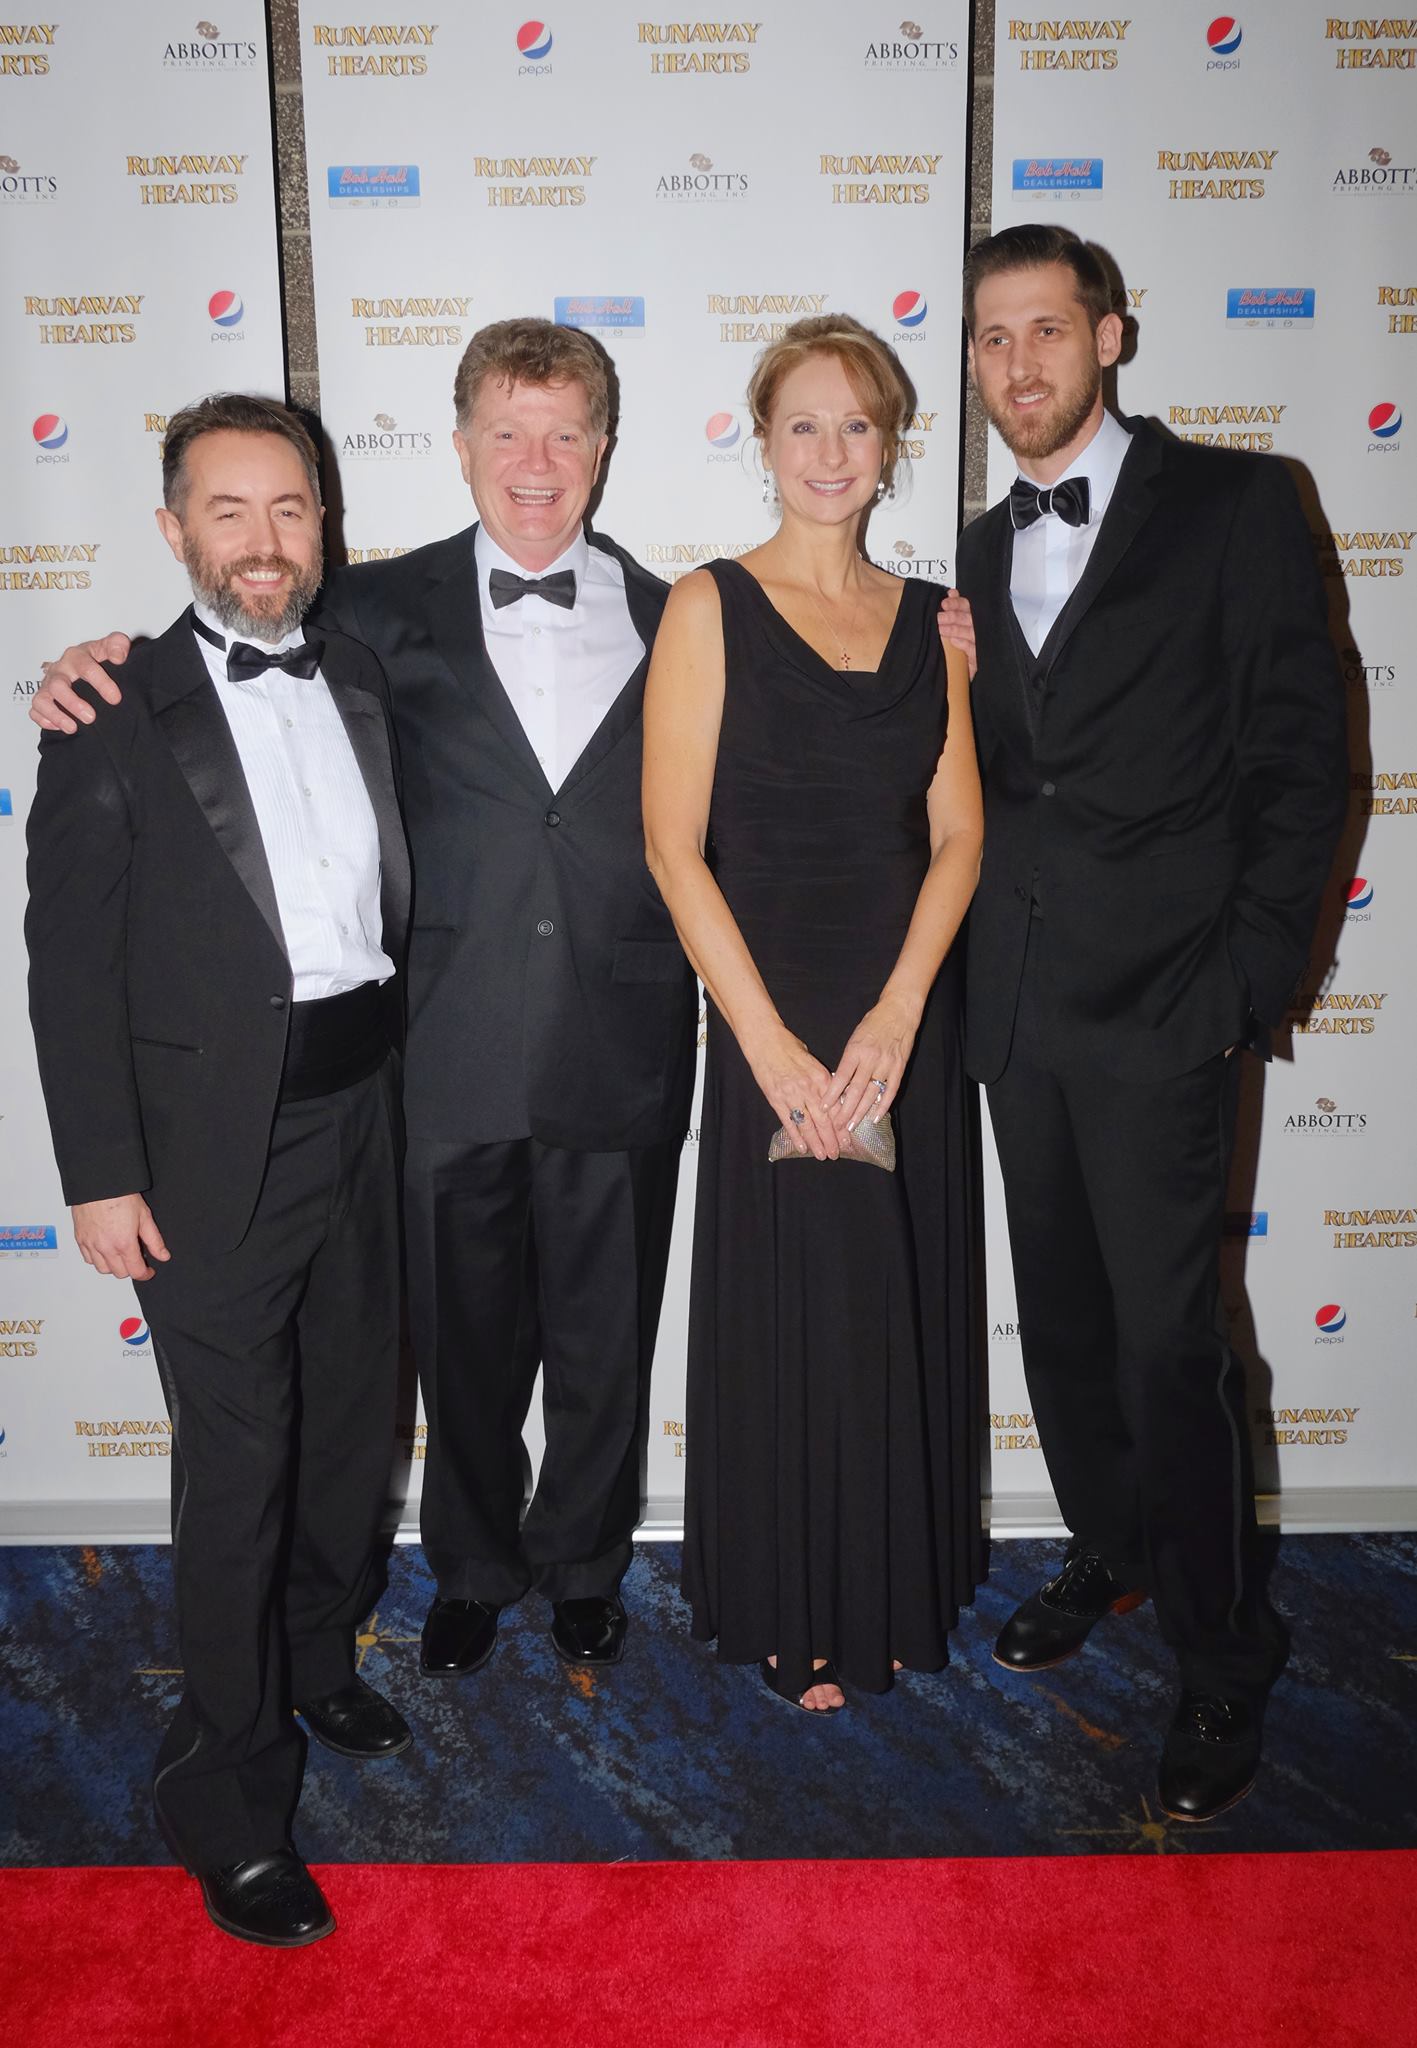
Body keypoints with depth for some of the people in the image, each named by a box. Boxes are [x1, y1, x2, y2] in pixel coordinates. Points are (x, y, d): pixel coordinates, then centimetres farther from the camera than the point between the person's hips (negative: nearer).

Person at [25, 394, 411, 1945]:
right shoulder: (117, 715, -6)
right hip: (214, 1143, -5)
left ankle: (319, 1665, 43)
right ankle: (229, 1797, 22)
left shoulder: (365, 683, 8)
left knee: (351, 1424, 18)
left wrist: (402, 1070, 4)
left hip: (362, 1114, 5)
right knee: (235, 1466, 3)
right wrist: (100, 1175, -12)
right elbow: (70, 965, -8)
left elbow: (391, 896, 10)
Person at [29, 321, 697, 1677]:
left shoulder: (673, 624, 5)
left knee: (603, 1338, 15)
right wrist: (97, 667, -9)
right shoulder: (383, 611, 3)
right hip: (452, 1056, 0)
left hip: (621, 1057, 1)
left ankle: (583, 1562, 39)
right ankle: (473, 1567, 39)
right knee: (464, 1339, 15)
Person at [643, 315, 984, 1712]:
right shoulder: (710, 608, -2)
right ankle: (794, 1618, 29)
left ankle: (898, 1595, 35)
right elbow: (675, 846, -9)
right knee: (784, 1316, 7)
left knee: (906, 1309, 13)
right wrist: (774, 1045, -14)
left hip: (910, 1019, 4)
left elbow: (956, 832, 4)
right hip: (772, 1022, -3)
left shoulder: (927, 618, 9)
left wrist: (898, 1012, -10)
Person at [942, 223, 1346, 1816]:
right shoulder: (983, 555, 15)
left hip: (1159, 1007, -5)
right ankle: (1109, 1553, 37)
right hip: (1019, 1008, 6)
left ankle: (1221, 1663, 17)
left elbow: (1302, 753, -6)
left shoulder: (1234, 505, -2)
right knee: (1061, 1316, 15)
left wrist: (1247, 980, -11)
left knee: (1169, 1338, -2)